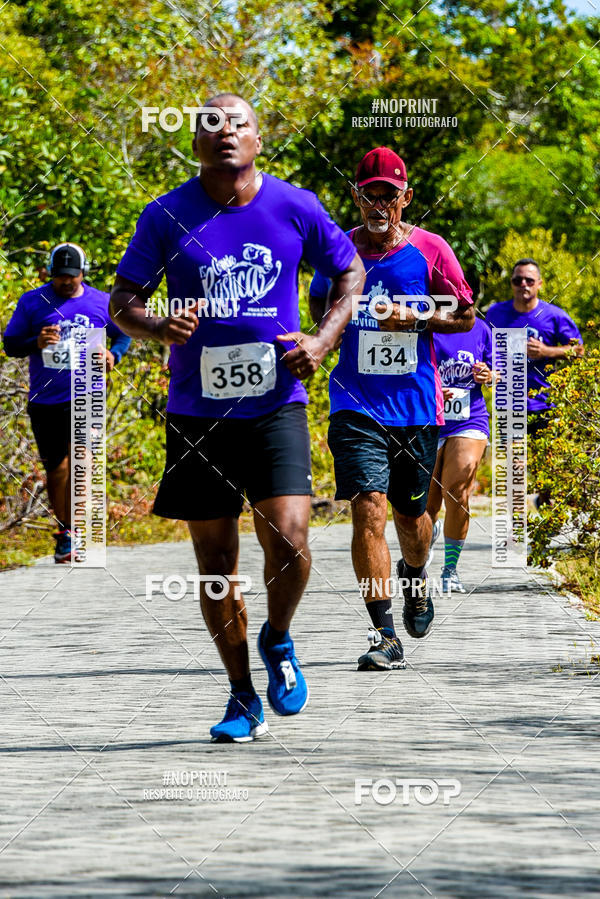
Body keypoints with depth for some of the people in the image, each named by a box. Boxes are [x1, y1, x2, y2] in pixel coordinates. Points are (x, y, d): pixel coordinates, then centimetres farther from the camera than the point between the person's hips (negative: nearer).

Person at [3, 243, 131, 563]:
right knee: (57, 469, 8)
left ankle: (69, 535, -13)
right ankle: (64, 532, 24)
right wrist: (36, 343, -16)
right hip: (45, 401, 1)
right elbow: (10, 344, 5)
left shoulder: (101, 303, 6)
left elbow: (123, 334, 20)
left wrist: (114, 355, -3)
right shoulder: (32, 302, 3)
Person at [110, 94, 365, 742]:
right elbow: (122, 300, 6)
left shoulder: (295, 208, 0)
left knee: (288, 541, -17)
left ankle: (278, 640, 14)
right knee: (215, 561, 4)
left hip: (276, 403, -1)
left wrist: (323, 340, -1)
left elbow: (349, 270, 15)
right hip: (197, 413, 1)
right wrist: (155, 328, -17)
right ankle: (243, 698, 20)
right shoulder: (167, 216, -1)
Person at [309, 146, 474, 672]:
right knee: (369, 509, -15)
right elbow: (320, 304, 18)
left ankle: (414, 576, 50)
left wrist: (414, 320, -11)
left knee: (411, 512, 14)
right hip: (357, 405, -1)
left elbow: (465, 314, 5)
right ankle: (386, 637, -15)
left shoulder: (429, 249, -2)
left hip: (416, 405, 1)